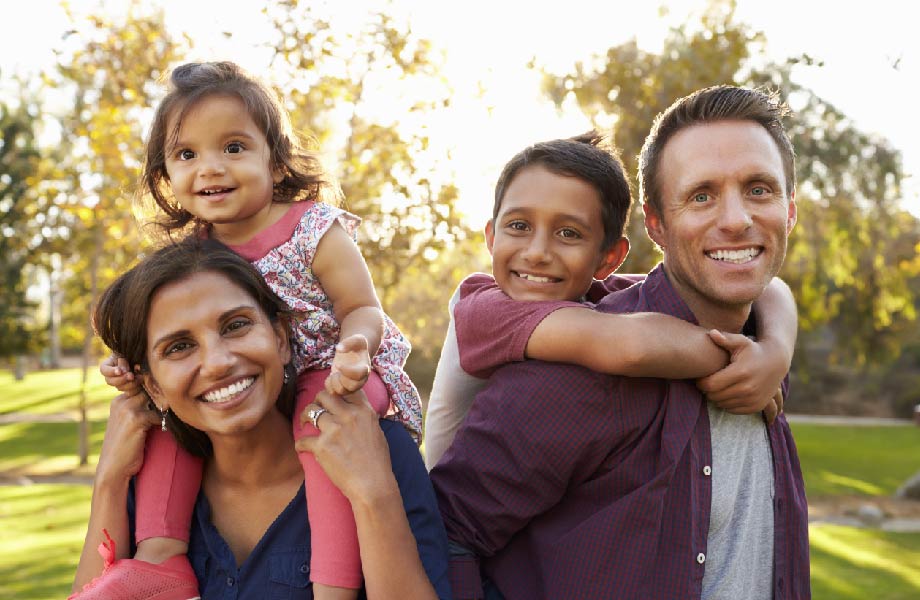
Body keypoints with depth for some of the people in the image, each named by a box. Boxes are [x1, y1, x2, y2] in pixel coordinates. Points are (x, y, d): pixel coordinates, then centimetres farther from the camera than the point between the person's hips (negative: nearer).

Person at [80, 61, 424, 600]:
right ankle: (161, 548, -9)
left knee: (320, 419, -37)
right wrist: (140, 367, -8)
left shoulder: (315, 231, -14)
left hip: (332, 376, -7)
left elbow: (363, 309, -13)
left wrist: (353, 348, -38)